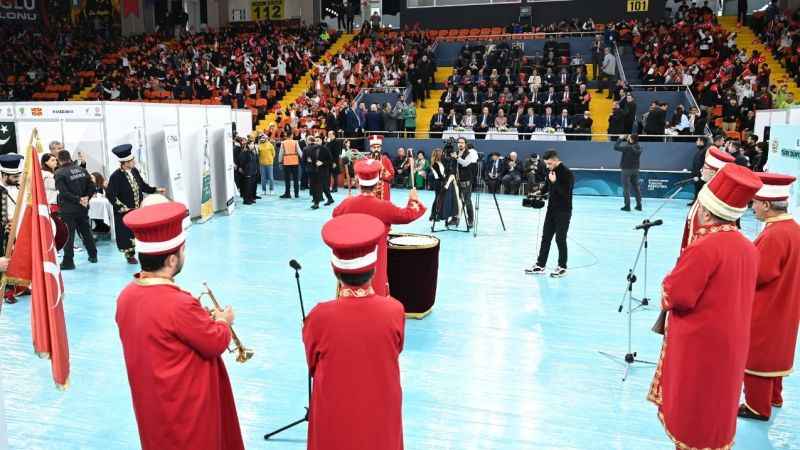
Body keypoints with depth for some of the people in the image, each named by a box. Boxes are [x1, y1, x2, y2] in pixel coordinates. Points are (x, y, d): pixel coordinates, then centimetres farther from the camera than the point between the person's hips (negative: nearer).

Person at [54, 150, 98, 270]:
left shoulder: (59, 174, -11)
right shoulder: (81, 170, 5)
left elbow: (64, 193, -19)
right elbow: (91, 187, 4)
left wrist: (79, 200, -14)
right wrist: (85, 198, -1)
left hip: (68, 209, -5)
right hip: (83, 208, 6)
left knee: (68, 235, -1)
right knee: (86, 231, 18)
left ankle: (68, 261, 1)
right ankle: (93, 255, 29)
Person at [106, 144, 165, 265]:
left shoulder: (134, 171, -1)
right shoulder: (115, 177, -20)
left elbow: (142, 185, 13)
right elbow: (110, 195, -19)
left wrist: (156, 190, 4)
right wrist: (121, 207, -21)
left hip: (139, 209, 6)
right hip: (126, 212, -6)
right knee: (127, 233, 8)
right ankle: (130, 255, 25)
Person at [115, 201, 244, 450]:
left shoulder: (126, 295, -7)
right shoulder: (179, 304, -32)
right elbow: (217, 343, -18)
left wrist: (201, 319, 8)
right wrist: (223, 321, 1)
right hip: (185, 406, -8)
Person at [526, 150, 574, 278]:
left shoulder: (567, 173, -16)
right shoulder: (550, 171, 6)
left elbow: (565, 193, -22)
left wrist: (555, 182, -26)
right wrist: (539, 192, 3)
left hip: (563, 211, -7)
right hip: (551, 209, 7)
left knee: (560, 239, -1)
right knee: (546, 237, 9)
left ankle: (562, 267, 12)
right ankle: (540, 265, 15)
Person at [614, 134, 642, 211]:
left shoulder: (627, 147, -21)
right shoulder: (638, 147, -1)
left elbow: (616, 147, -17)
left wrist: (620, 139, -5)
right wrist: (625, 139, 7)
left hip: (626, 169, -6)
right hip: (635, 169, 6)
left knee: (626, 188, 1)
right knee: (636, 187, 13)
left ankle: (627, 205, 3)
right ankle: (639, 205, 19)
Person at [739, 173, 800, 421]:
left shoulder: (774, 235, -28)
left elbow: (758, 274, -25)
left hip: (764, 311, -9)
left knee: (756, 356, 6)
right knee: (773, 352, 24)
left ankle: (758, 407, 20)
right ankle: (773, 397, 40)